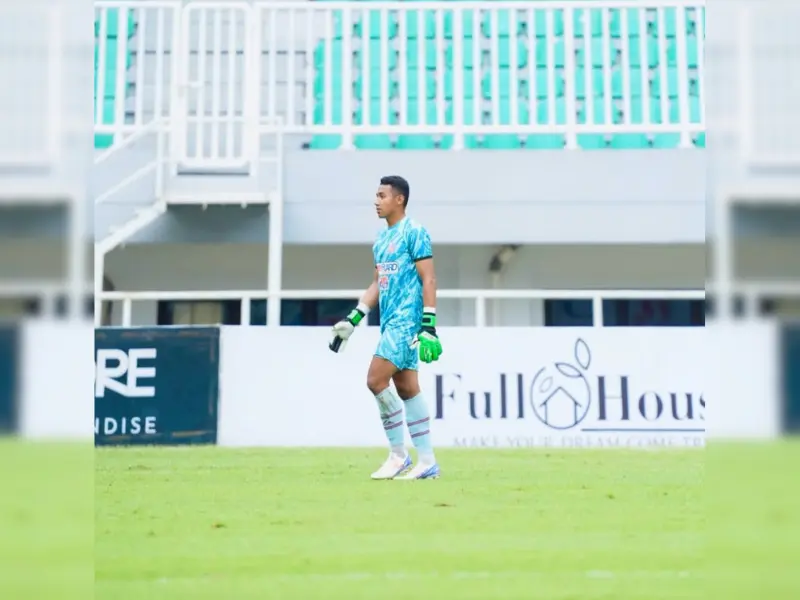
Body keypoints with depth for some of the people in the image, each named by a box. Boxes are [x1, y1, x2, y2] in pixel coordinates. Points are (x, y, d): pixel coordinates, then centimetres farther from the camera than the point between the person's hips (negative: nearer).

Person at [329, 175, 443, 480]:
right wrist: (352, 319, 17)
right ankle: (427, 461, 8)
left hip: (406, 320, -9)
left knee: (376, 380, -14)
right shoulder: (381, 239, 17)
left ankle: (398, 455, -4)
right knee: (406, 389, 6)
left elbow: (428, 280, -13)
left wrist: (428, 326, -19)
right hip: (390, 322, 9)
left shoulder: (414, 232, -8)